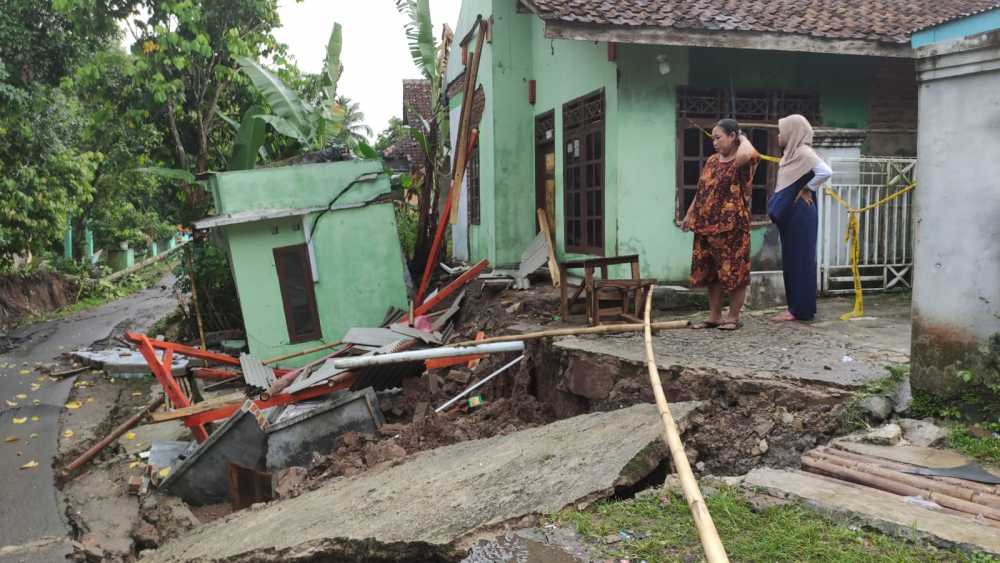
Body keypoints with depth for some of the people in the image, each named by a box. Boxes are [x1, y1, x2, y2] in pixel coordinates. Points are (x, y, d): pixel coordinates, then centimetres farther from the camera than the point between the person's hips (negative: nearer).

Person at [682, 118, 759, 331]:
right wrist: (689, 215, 19)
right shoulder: (711, 161, 12)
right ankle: (714, 316, 21)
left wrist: (743, 138, -15)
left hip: (732, 226, -7)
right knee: (710, 272, 11)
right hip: (707, 226, 7)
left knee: (734, 272, 2)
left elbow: (748, 154, -36)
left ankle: (733, 317, 14)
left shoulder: (742, 162, -10)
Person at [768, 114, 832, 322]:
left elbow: (825, 172, -26)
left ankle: (801, 310, 1)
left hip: (800, 214, -9)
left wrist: (807, 190, -14)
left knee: (800, 259, -4)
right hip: (790, 214, 9)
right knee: (791, 260, 11)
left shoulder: (803, 152, -13)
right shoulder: (793, 153, 15)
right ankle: (795, 307, 17)